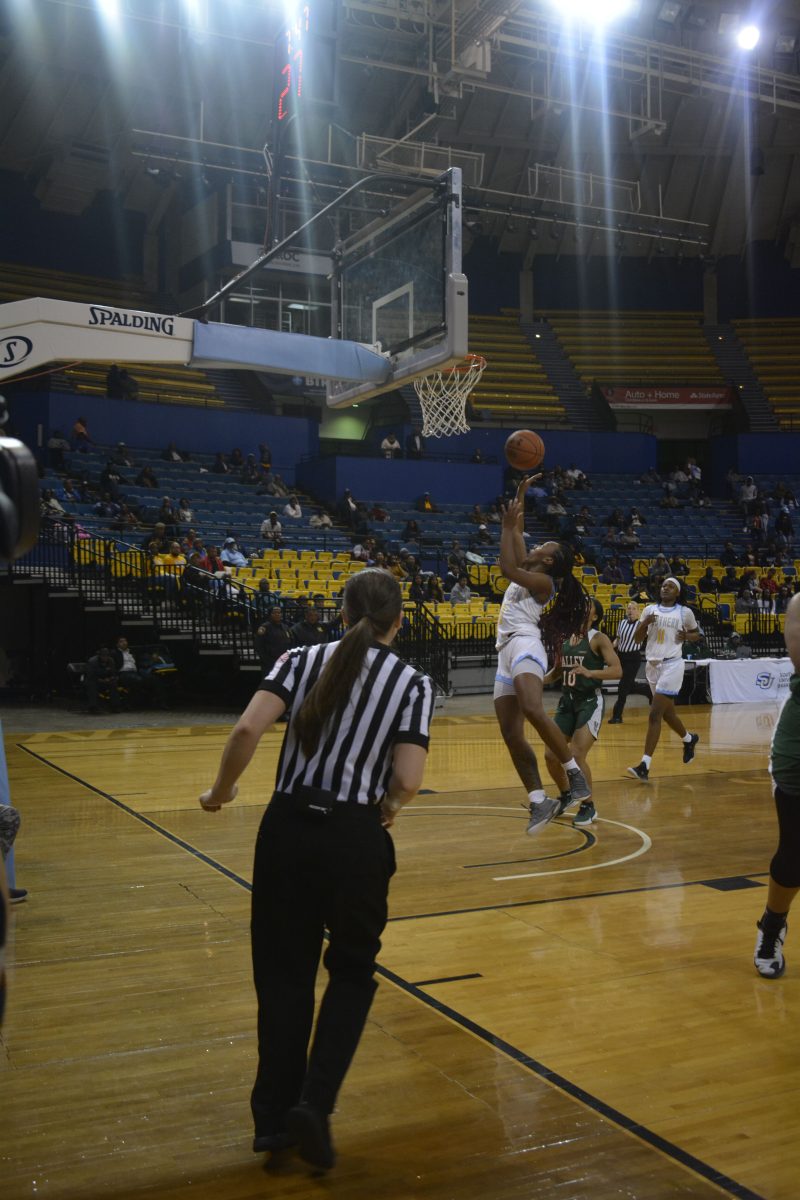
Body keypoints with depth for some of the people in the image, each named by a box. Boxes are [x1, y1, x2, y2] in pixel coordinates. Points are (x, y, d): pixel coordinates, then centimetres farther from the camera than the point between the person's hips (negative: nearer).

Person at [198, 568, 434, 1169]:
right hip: (355, 838, -2)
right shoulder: (413, 683, -2)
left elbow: (247, 729, -11)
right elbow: (407, 782, -12)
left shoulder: (304, 659, 3)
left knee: (284, 972, 16)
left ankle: (273, 1115, 26)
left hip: (287, 827, 2)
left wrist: (222, 791, 5)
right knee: (353, 973, 19)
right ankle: (314, 1103, 6)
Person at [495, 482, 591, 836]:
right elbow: (516, 535, 32)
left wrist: (507, 526, -9)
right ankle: (539, 803, -1)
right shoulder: (526, 573, 23)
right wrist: (520, 497, 28)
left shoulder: (545, 582, 0)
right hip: (506, 652, 9)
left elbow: (507, 568, -15)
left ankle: (576, 775, -24)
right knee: (511, 734, -1)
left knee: (533, 711, -32)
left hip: (525, 645, -9)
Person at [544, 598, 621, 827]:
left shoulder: (598, 639, -9)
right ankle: (566, 795, 31)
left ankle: (588, 807, 3)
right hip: (567, 701, 7)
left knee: (576, 755, -17)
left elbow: (617, 671, -18)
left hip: (590, 703, -7)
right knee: (551, 755, 5)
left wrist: (589, 673, -32)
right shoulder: (565, 638, 10)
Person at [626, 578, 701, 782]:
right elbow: (638, 639, 8)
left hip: (672, 665, -6)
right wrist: (644, 623, -10)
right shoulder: (650, 610, 8)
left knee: (655, 714, -15)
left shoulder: (685, 612, -1)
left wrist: (686, 636, -9)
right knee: (667, 712, 20)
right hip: (653, 665, 6)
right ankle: (689, 739, 49)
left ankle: (645, 766, -18)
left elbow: (696, 634, 13)